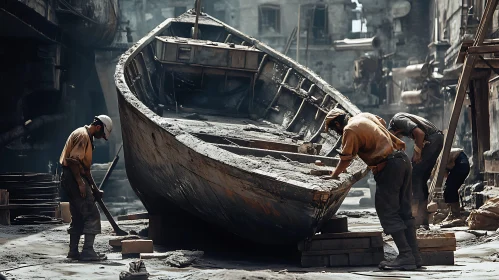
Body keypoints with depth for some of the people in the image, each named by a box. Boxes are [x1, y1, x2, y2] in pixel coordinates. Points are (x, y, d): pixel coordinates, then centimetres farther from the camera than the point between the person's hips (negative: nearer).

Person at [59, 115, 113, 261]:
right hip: (75, 178, -11)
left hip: (75, 179, 11)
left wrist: (93, 185, 26)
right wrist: (80, 182, -22)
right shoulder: (82, 135, -12)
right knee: (92, 215, -10)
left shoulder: (86, 137, 20)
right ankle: (88, 251, -12)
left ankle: (73, 251, 16)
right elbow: (73, 160, -22)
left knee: (78, 217, 13)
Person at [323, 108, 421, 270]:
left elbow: (345, 159, -4)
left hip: (388, 167, -9)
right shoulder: (365, 116, 18)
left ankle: (406, 256, -11)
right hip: (403, 159, 9)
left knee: (388, 213, -5)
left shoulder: (350, 130, -6)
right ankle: (414, 256, 10)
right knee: (404, 211, 11)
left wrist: (333, 176, 9)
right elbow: (382, 123, 36)